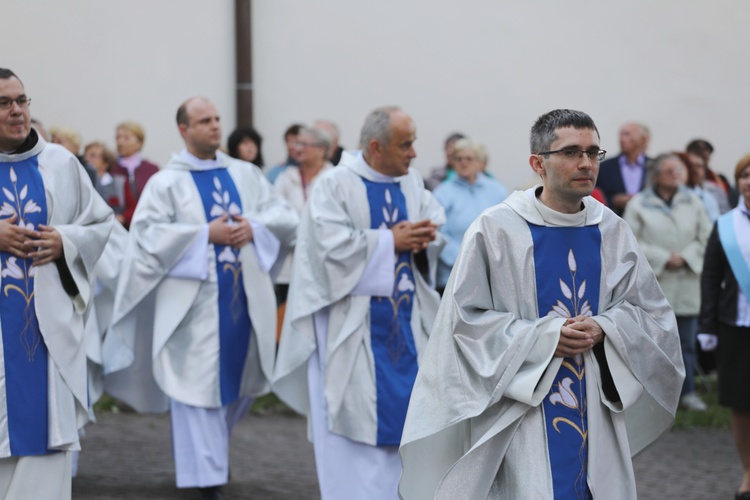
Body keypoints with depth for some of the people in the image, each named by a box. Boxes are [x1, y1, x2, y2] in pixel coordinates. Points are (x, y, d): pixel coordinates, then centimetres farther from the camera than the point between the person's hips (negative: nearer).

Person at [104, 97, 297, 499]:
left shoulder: (246, 175, 12)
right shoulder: (166, 182, 0)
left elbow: (285, 217, 10)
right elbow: (148, 233, -12)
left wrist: (252, 227, -10)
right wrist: (206, 234, -16)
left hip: (244, 296, 5)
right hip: (195, 302, -4)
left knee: (241, 379, 12)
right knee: (199, 383, -4)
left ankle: (213, 447, 37)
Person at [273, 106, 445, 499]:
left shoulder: (411, 182, 7)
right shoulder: (335, 185, -10)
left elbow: (436, 228, 7)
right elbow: (334, 247, -19)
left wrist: (419, 238, -15)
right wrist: (392, 241, -15)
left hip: (404, 316, 5)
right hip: (353, 320, -5)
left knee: (403, 407, 6)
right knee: (356, 418, -2)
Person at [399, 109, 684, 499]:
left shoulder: (612, 232, 4)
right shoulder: (496, 229, -8)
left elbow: (653, 314, 9)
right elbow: (466, 317, -9)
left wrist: (603, 330, -11)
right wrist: (545, 336, -17)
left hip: (596, 412, 4)